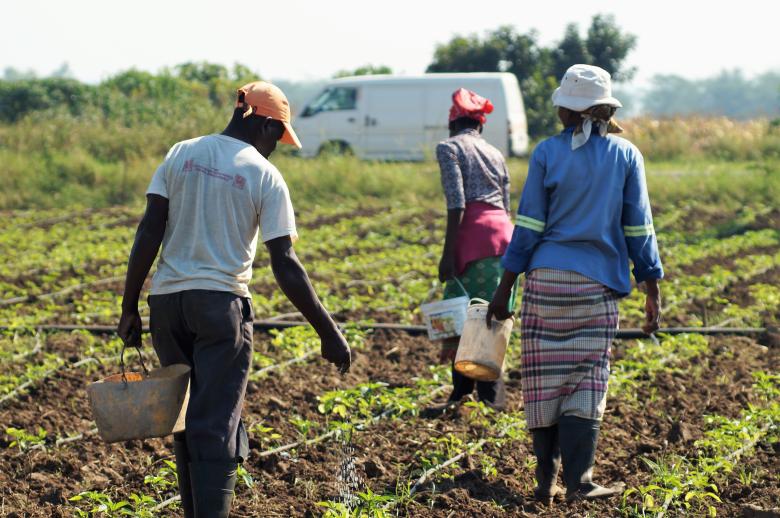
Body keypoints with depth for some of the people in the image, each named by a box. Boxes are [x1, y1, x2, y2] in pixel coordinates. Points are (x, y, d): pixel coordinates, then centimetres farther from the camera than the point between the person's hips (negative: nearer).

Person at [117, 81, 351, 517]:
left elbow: (150, 232, 0)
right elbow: (285, 266, -9)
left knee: (186, 421, 16)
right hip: (222, 303, -4)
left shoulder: (182, 154, 7)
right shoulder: (265, 176, -4)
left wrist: (130, 307, 3)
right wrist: (328, 332, -4)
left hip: (167, 301, 4)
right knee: (216, 427, -3)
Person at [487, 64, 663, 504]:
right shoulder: (626, 155, 3)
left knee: (546, 380, 6)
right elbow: (638, 229, 3)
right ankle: (578, 480, -3)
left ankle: (546, 480, 7)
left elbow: (528, 225, 0)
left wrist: (505, 289, 5)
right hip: (597, 284, 0)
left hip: (545, 280, 0)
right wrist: (653, 291, 9)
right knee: (587, 381, 3)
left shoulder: (548, 153, 1)